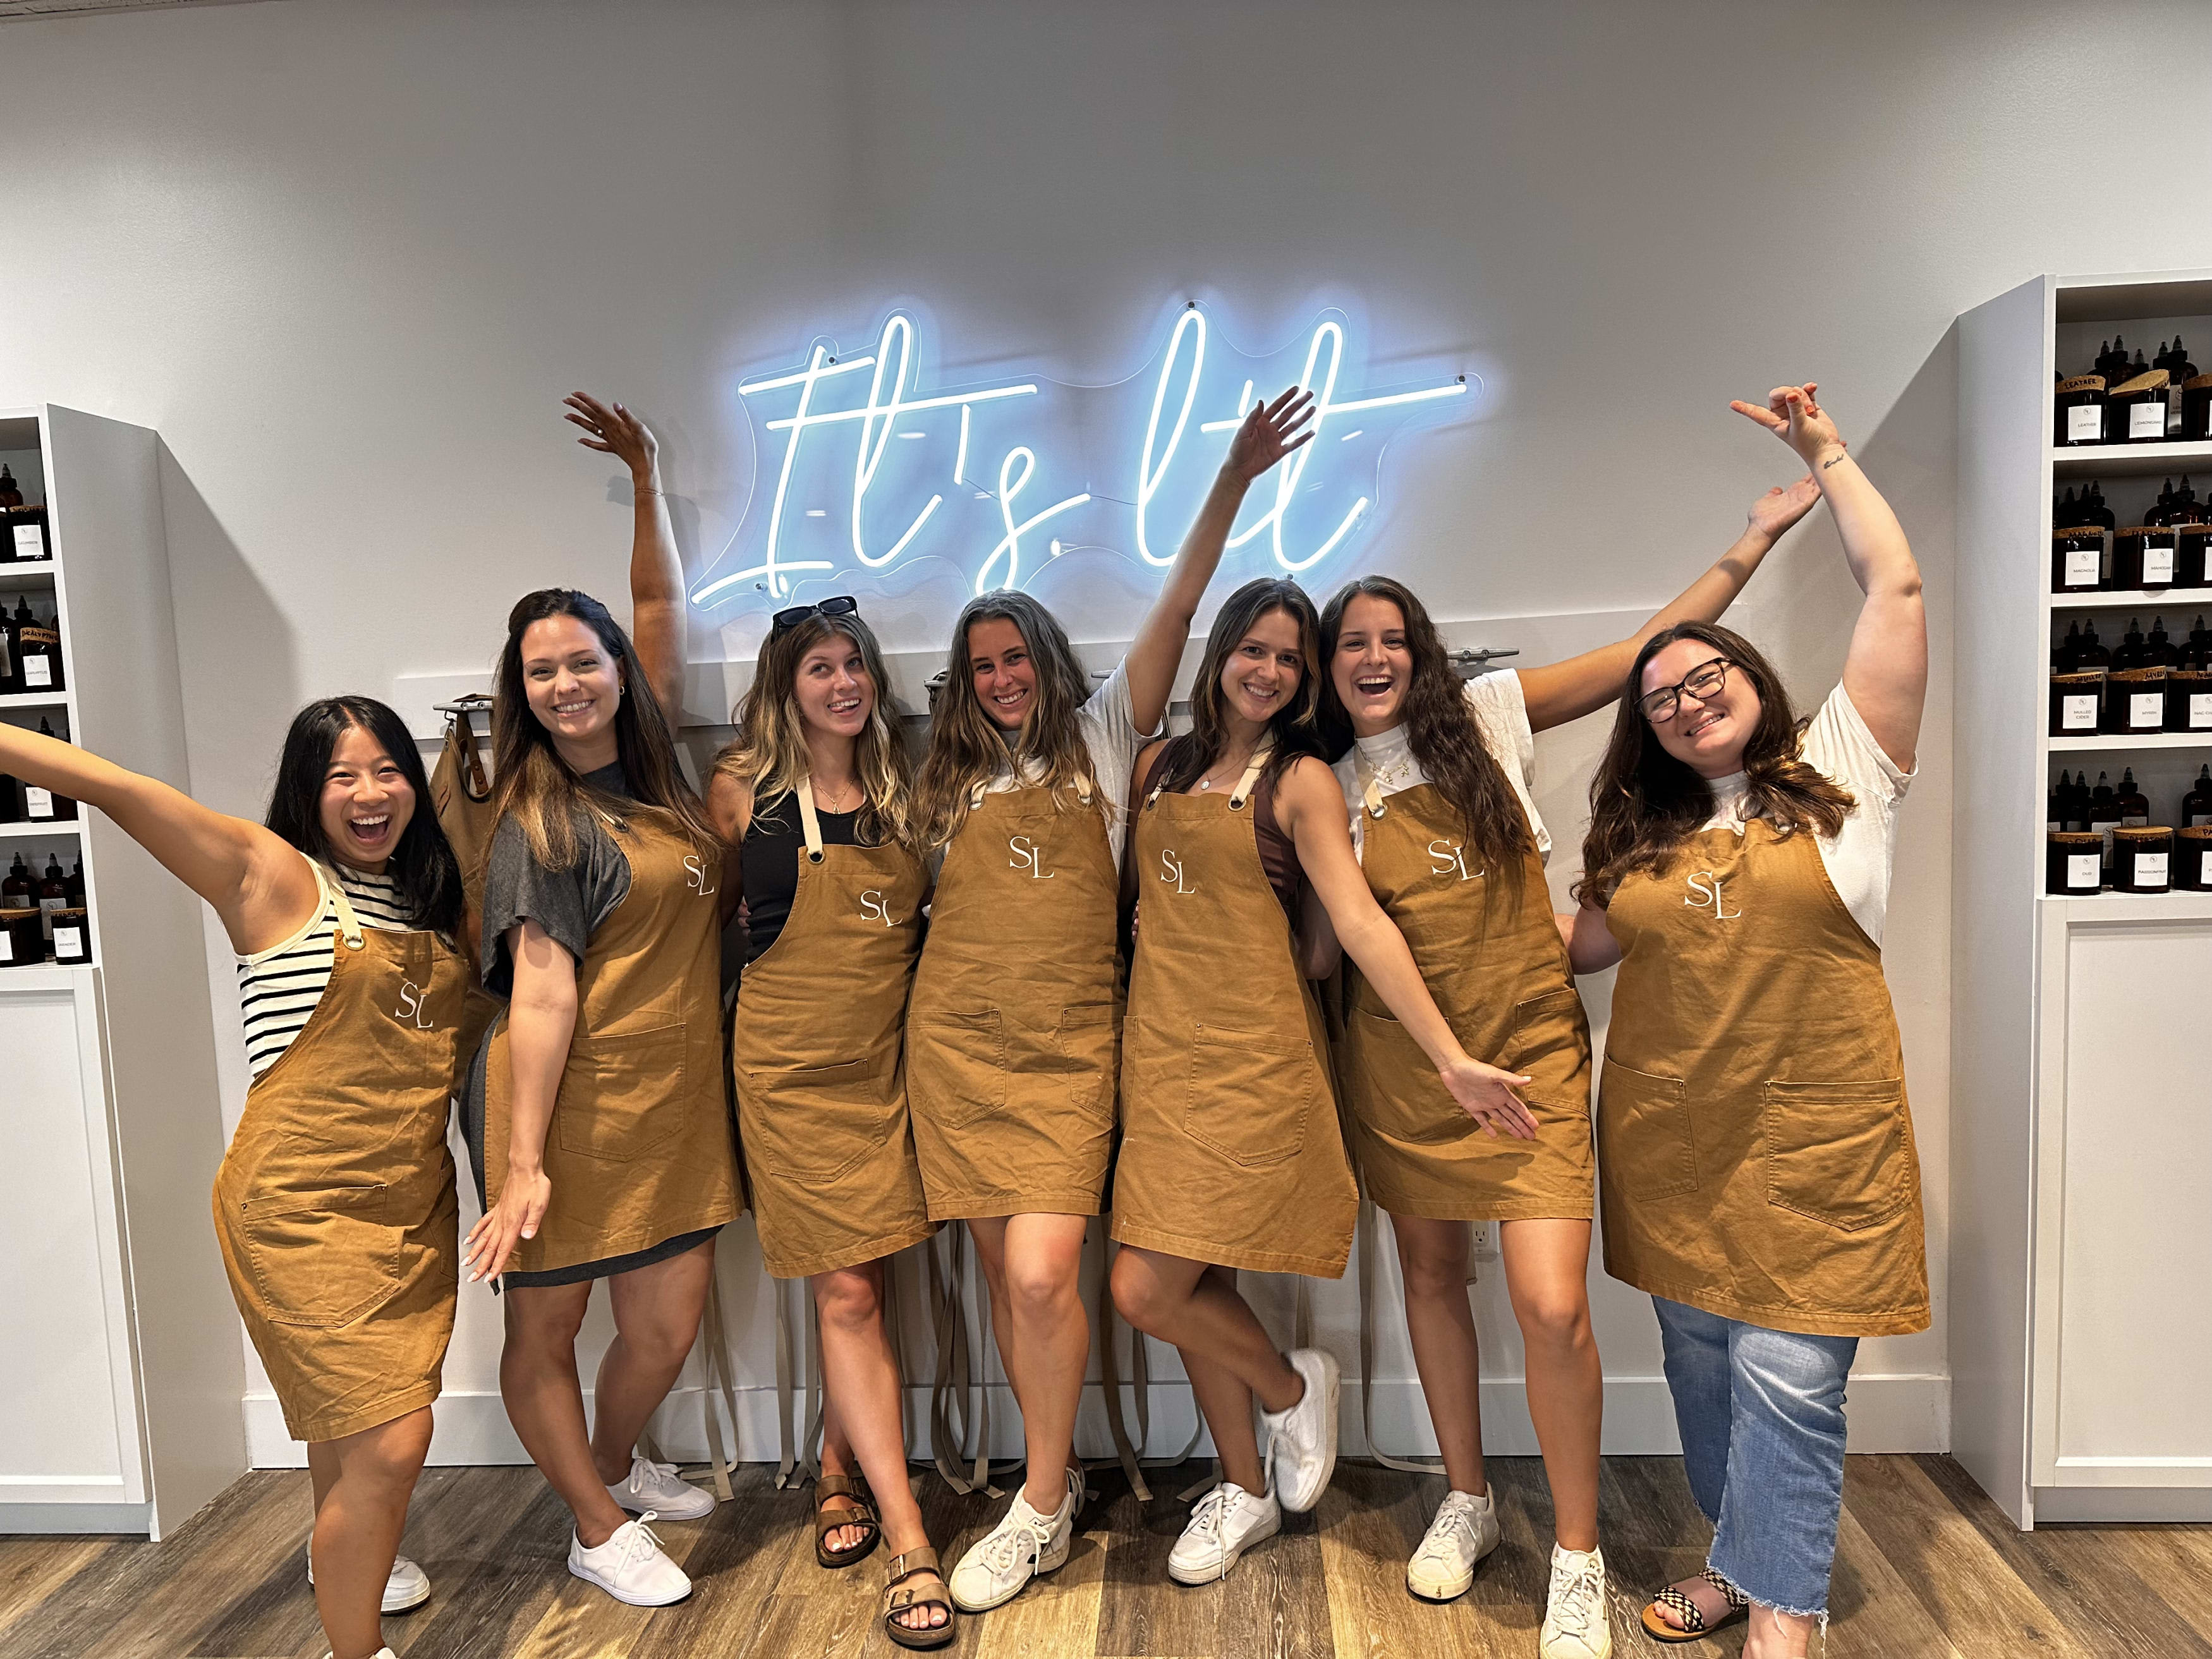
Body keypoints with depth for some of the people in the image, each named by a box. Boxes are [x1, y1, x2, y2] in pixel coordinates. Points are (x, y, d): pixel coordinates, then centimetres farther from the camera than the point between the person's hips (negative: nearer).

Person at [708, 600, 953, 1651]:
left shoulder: (899, 791, 7)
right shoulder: (744, 789, -2)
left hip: (888, 1057, 3)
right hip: (793, 1062, -3)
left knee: (858, 1287, 9)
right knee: (848, 1292, -4)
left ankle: (838, 1477, 31)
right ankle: (908, 1543, 1)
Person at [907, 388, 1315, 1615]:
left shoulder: (1099, 739, 6)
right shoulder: (951, 778, 15)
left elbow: (1176, 608, -3)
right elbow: (922, 901, 21)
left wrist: (1233, 479, -10)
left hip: (1066, 1050, -3)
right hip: (956, 1041, 4)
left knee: (1042, 1274, -12)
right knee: (1004, 1273, 7)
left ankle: (1039, 1509, 8)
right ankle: (1057, 1472, 26)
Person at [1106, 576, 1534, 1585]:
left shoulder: (1298, 781, -3)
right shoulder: (1159, 767, 12)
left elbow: (1361, 924, -11)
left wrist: (1451, 1059, -18)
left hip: (1252, 1056, -5)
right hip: (1163, 1049, 5)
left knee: (1145, 1293, -8)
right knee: (1196, 1285, 11)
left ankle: (1294, 1389, 21)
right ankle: (1246, 1490, 32)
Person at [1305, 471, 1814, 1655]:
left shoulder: (1486, 716, 1)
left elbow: (1649, 650, -1)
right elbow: (1319, 950, 10)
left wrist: (1757, 535, -4)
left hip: (1528, 1052, -3)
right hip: (1396, 1063, 3)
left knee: (1552, 1304, -11)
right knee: (1430, 1274, 14)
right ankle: (1466, 1504, 36)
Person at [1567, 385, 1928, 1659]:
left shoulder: (1843, 770, -1)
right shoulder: (1647, 834, 12)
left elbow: (1898, 588, -5)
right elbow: (1587, 945, 16)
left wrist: (1825, 453, 1)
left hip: (1813, 1145, -5)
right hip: (1670, 1143, 5)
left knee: (1788, 1380, -2)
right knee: (1703, 1365, 15)